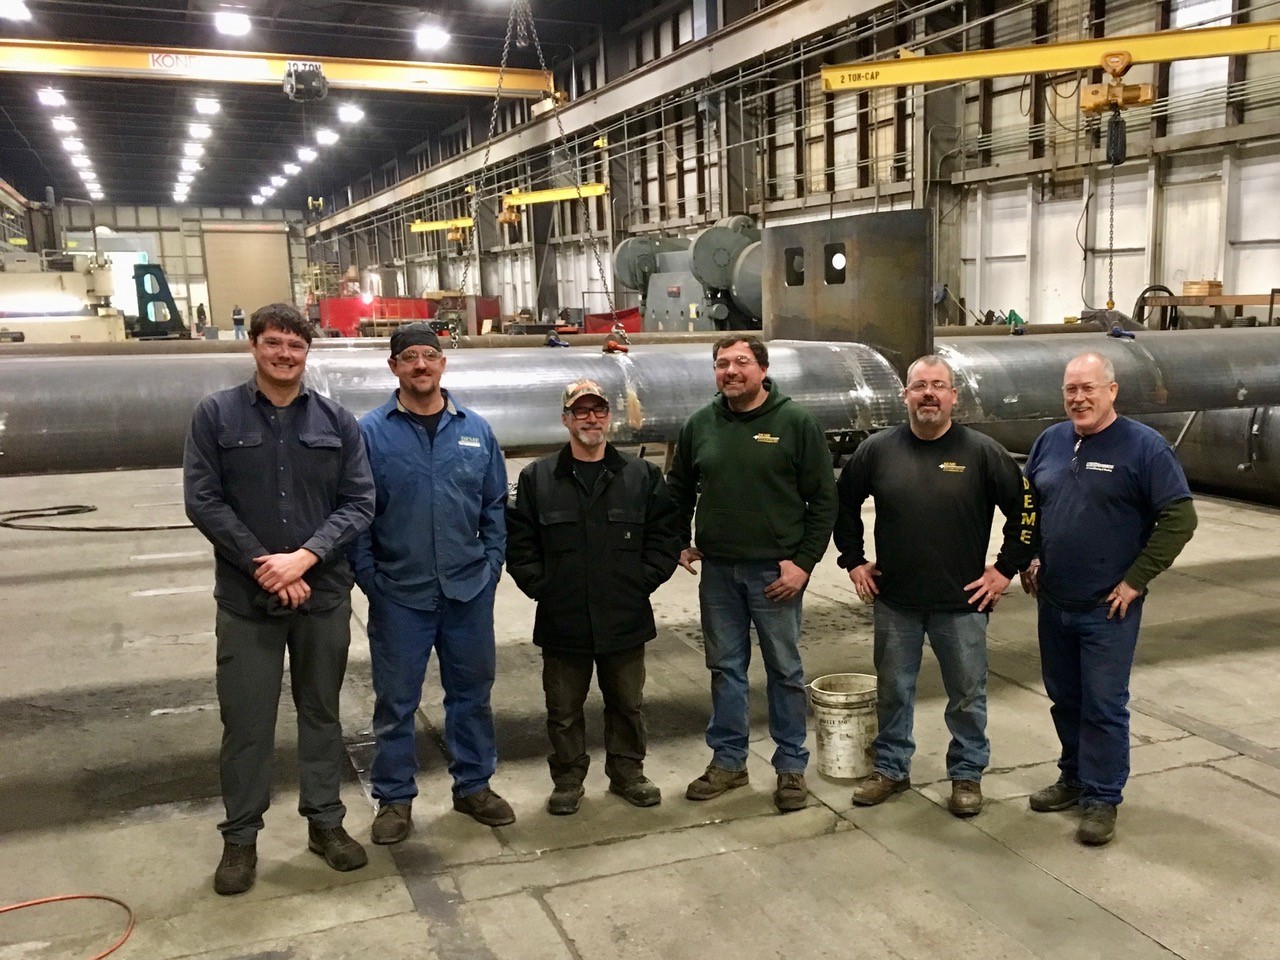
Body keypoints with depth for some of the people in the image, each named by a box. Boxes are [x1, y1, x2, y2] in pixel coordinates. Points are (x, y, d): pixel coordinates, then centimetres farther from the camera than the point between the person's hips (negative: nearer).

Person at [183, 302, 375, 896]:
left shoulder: (337, 421, 3)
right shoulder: (216, 415, -2)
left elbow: (360, 503, -1)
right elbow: (202, 501, -6)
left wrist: (305, 557, -14)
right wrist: (262, 564, -13)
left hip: (324, 595, 2)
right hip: (245, 597, -1)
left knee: (322, 712, 13)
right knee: (246, 721, 6)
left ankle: (325, 821, 28)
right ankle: (240, 837, 22)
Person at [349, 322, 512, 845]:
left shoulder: (475, 429, 4)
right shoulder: (371, 432, -4)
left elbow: (495, 506, 9)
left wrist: (492, 565, 2)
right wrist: (368, 577, -7)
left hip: (469, 590, 3)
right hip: (399, 594, -2)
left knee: (472, 690, 14)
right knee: (396, 700, 8)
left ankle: (473, 785, 31)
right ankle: (394, 797, 24)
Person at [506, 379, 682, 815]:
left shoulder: (643, 476, 3)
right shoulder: (536, 478, 1)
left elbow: (666, 536, 4)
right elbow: (518, 543, 2)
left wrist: (643, 581, -4)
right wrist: (541, 586, -6)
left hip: (626, 620, 1)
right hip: (562, 622, -1)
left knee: (627, 704, 15)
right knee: (564, 709, 10)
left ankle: (627, 772, 32)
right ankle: (568, 780, 27)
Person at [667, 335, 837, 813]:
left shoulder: (796, 422, -6)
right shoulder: (700, 425, 5)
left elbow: (824, 499, -7)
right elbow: (678, 491, 18)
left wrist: (804, 562, -12)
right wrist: (681, 543, 8)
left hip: (776, 571, -3)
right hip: (717, 571, 4)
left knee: (785, 671, 7)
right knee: (725, 668, 13)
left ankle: (791, 765, 20)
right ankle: (728, 760, 26)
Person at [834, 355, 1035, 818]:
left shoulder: (982, 452, -6)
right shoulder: (877, 449, -1)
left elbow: (1024, 509, -2)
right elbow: (844, 503, 12)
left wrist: (1006, 568, -4)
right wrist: (853, 560, 8)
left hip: (962, 603, -1)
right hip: (895, 601, 2)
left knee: (967, 694, 10)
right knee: (893, 690, 14)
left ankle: (967, 775, 28)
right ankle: (891, 768, 31)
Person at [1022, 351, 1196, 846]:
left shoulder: (1144, 446, -10)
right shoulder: (1050, 441, 6)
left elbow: (1179, 518, -12)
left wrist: (1135, 580, -14)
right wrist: (1028, 561, 8)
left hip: (1108, 609, -5)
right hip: (1053, 602, 5)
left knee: (1103, 706, 1)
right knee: (1064, 699, 17)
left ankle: (1102, 798, 14)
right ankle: (1073, 777, 33)